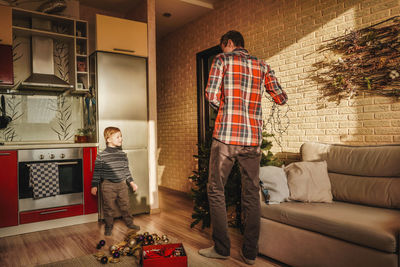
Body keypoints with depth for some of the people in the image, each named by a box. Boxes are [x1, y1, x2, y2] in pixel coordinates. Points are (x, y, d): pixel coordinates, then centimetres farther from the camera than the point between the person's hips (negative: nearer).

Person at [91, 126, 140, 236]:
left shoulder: (123, 154, 4)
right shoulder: (102, 155, -11)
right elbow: (97, 171, -6)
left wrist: (131, 182, 15)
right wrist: (94, 186, -8)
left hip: (122, 184, 4)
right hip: (108, 185, -4)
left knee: (125, 205, 14)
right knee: (109, 207, 5)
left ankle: (129, 223, 31)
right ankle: (108, 227, 24)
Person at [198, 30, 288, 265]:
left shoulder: (222, 60, 4)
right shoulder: (262, 65, 13)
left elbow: (212, 97, -6)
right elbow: (282, 99, 12)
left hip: (226, 136, -4)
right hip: (253, 139, 4)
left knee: (216, 190, 9)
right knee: (252, 194, 10)